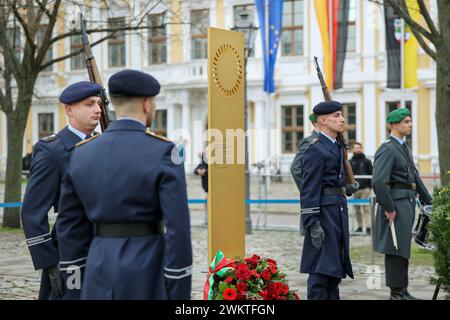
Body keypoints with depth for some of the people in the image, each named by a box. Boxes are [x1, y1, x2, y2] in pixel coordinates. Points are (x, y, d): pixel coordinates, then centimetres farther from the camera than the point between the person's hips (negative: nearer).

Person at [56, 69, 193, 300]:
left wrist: (76, 285, 16)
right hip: (149, 277, -5)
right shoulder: (163, 152, -11)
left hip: (100, 274, 5)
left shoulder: (82, 153, 5)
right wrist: (180, 295, -10)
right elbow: (177, 228, -15)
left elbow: (70, 226, 8)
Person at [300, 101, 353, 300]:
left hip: (338, 211, 10)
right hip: (324, 211, -10)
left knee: (335, 265, 15)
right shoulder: (315, 149, -14)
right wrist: (313, 224, -22)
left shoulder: (336, 147, 16)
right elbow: (309, 190, -18)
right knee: (321, 268, -7)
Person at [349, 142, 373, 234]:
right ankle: (359, 226, 14)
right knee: (357, 209, 6)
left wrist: (370, 186, -3)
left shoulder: (366, 161, 5)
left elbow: (371, 174, 5)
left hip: (365, 189, -3)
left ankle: (368, 227, -10)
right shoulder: (351, 162, 10)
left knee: (366, 208, -7)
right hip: (354, 188, 3)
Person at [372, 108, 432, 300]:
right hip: (396, 204, -10)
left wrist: (427, 200, 21)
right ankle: (396, 293, 3)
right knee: (396, 250, -4)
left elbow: (414, 176, 22)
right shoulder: (387, 149, -14)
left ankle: (402, 291, 22)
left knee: (403, 249, 14)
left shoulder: (404, 148, 16)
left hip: (407, 203, 10)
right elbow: (379, 182, -23)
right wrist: (389, 208, -21)